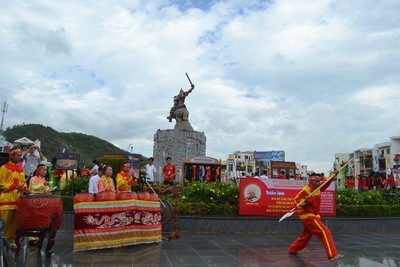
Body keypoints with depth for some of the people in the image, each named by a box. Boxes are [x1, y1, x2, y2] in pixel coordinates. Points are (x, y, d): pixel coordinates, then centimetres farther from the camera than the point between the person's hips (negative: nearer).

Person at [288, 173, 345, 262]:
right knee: (325, 232, -20)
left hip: (314, 216, 10)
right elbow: (296, 200, -17)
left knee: (306, 235, 21)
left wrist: (332, 178, -4)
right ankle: (332, 255, -24)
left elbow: (325, 183, 13)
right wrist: (304, 201, -34)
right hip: (308, 217, -10)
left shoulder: (318, 188, 6)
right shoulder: (305, 190, -16)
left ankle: (292, 249, 36)